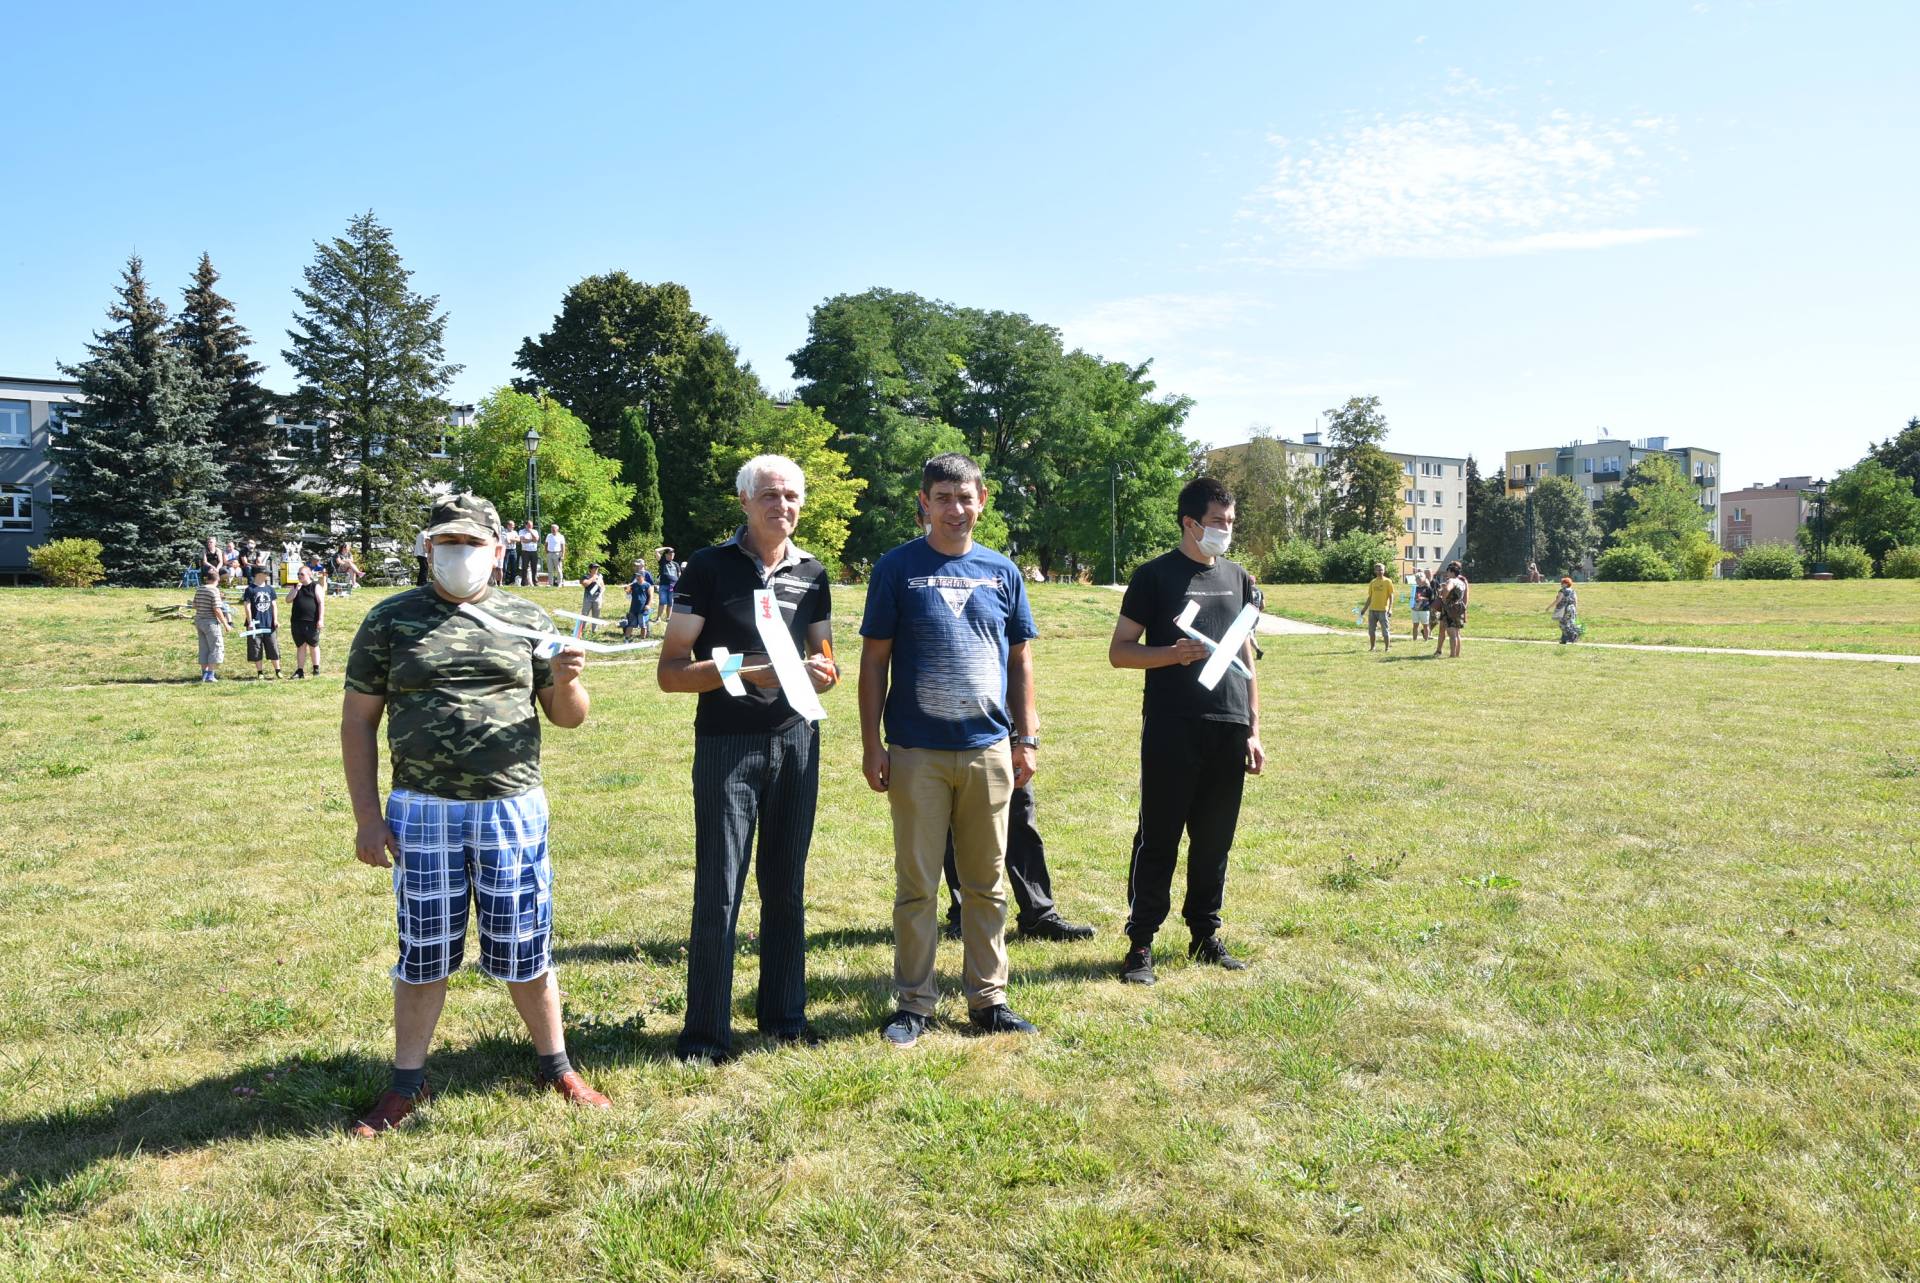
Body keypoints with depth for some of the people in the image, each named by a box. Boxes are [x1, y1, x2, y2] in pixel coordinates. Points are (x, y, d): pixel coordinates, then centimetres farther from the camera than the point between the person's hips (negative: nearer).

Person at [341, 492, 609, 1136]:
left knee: (524, 949, 8)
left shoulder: (528, 619, 5)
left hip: (512, 809, 0)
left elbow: (568, 717, 8)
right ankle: (407, 1082, 27)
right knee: (424, 952, 9)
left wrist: (565, 681, -15)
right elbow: (358, 722, 4)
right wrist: (367, 814, -2)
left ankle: (556, 1065, 27)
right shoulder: (391, 619, 2)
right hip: (422, 811, 0)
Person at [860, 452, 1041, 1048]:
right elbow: (874, 659, -1)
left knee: (987, 884, 11)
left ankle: (988, 998, 23)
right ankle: (914, 1001, 19)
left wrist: (1027, 739, 7)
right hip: (916, 753, -3)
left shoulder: (1002, 572, 8)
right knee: (917, 885, 6)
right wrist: (871, 744, -5)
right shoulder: (897, 568, -1)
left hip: (990, 751, 3)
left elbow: (1021, 659, 12)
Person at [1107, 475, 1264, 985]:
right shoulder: (1155, 576, -1)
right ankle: (1141, 943, 8)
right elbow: (1119, 651, -2)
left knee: (1214, 839, 11)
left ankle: (1206, 936, 24)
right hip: (1171, 732, -5)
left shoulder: (1238, 578, 15)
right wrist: (1174, 653, -19)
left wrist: (1253, 729, 14)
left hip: (1228, 731, 5)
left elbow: (1247, 657, 18)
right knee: (1158, 839, 0)